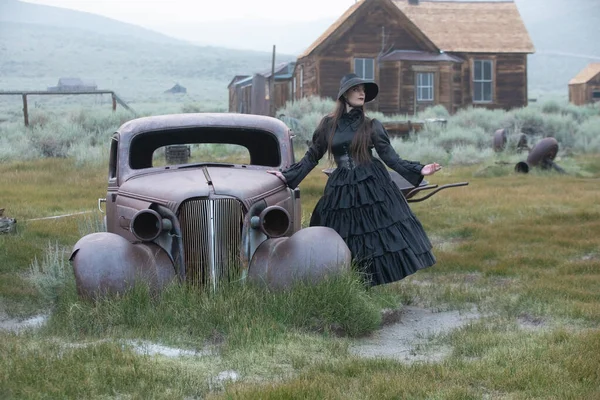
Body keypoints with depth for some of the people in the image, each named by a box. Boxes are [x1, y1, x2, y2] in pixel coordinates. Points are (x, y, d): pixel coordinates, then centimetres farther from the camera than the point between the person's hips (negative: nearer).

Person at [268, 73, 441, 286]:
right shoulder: (328, 124, 5)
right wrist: (287, 175, 8)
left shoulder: (371, 125, 2)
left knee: (377, 238, -8)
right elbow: (311, 157, 12)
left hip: (372, 186, -1)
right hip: (341, 190, 1)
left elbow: (390, 156, 0)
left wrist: (419, 170, -11)